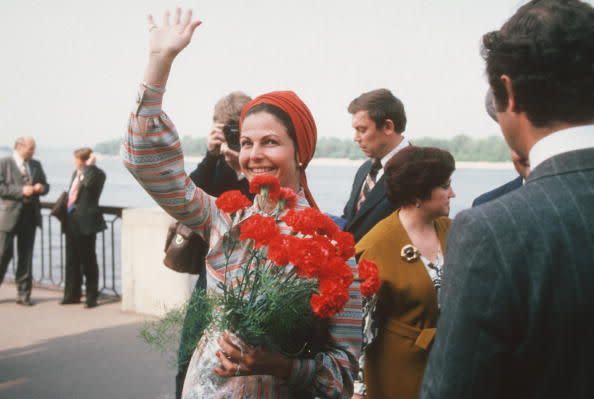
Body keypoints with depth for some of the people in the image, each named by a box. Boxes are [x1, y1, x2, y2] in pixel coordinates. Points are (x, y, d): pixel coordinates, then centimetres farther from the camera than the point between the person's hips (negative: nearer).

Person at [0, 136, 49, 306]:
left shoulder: (36, 165, 13)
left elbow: (45, 185, 18)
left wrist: (41, 188, -4)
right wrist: (21, 191, -19)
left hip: (30, 215, 5)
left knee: (26, 256, 7)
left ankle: (23, 294, 13)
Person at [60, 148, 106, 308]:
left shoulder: (97, 174, -10)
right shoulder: (76, 172, 14)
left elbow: (89, 182, -32)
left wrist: (90, 165, -20)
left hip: (86, 222, -8)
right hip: (72, 221, 8)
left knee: (88, 260, -1)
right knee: (72, 260, 14)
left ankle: (91, 297, 7)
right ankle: (72, 294, 24)